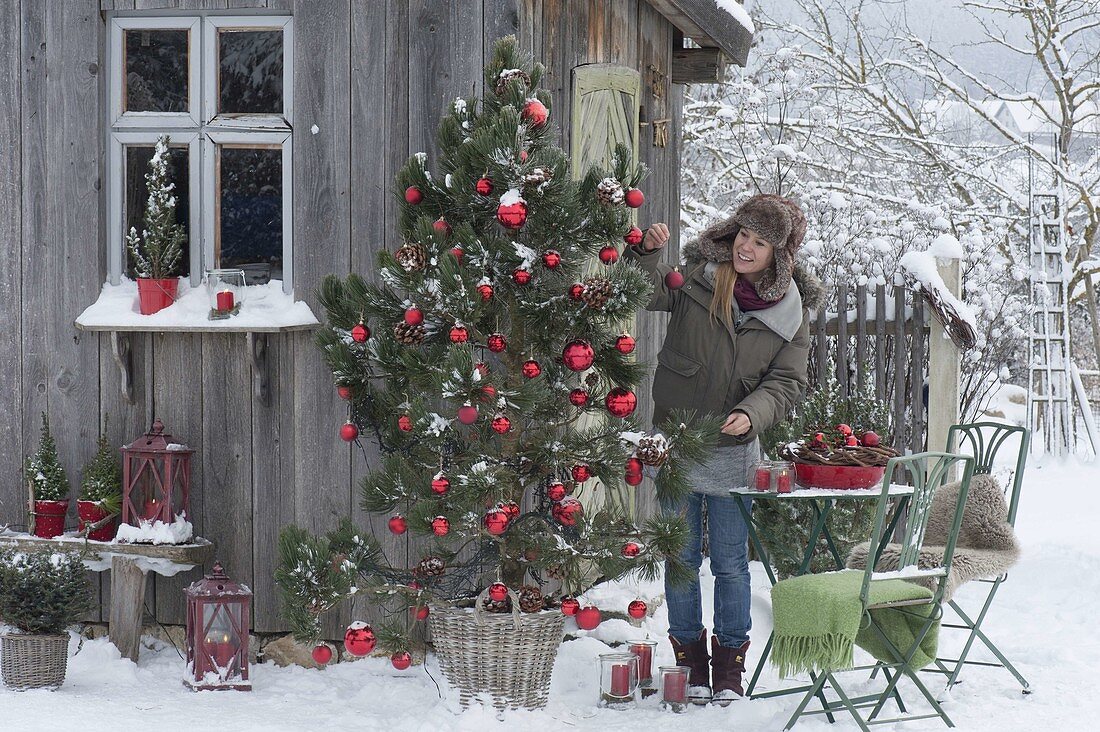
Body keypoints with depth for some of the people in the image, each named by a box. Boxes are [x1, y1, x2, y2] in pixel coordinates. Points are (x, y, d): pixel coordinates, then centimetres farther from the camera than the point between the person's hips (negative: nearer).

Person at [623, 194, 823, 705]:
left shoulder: (791, 310, -2)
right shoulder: (696, 274, -4)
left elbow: (787, 383, -4)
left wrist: (751, 414, -22)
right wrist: (647, 254, -32)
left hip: (733, 451, 0)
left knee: (731, 563, 6)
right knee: (682, 557, 8)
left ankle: (729, 667, 19)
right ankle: (689, 662, 20)